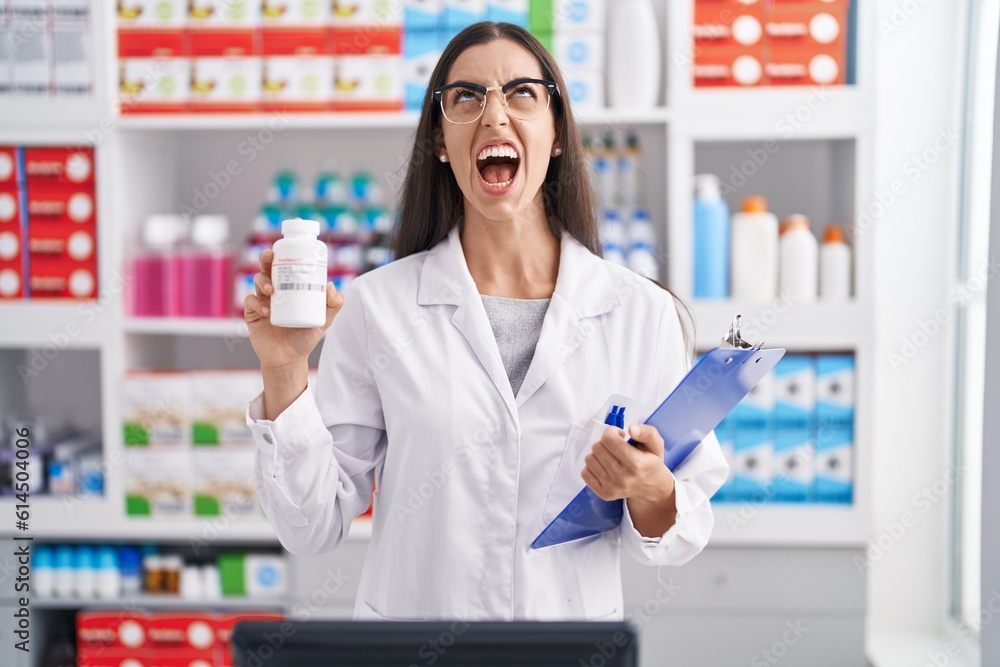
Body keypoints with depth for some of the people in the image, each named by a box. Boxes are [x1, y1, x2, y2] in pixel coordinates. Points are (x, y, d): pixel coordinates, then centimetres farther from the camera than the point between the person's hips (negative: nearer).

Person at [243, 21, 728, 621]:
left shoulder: (642, 312, -8)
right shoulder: (374, 308, -10)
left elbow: (681, 538, -2)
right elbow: (314, 528, -8)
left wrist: (652, 494, -22)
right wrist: (284, 372, -19)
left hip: (577, 626, 1)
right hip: (411, 617, 0)